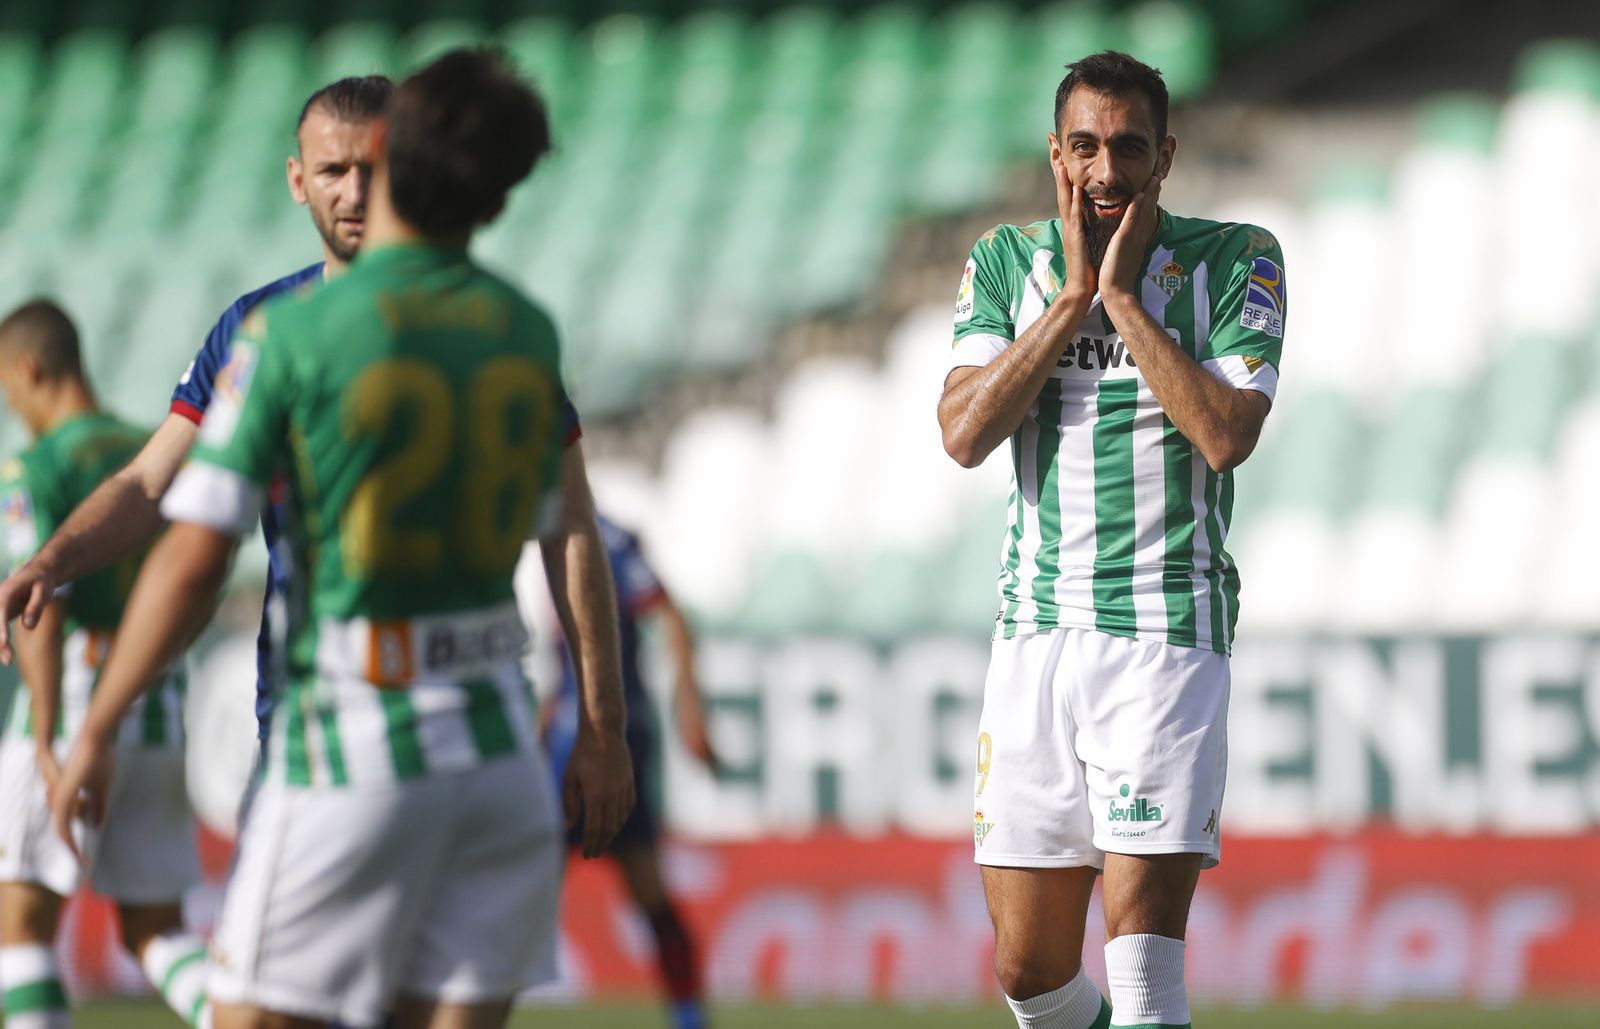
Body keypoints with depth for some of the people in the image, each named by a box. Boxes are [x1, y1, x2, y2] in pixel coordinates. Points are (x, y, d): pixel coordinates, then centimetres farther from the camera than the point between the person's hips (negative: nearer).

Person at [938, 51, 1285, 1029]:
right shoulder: (1007, 261, 9)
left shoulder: (1236, 260, 1)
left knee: (1144, 942, -15)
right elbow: (965, 432, -4)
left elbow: (1226, 434, -12)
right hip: (1037, 630, 3)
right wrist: (1073, 295, -7)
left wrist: (1124, 297, -10)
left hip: (1168, 628, -3)